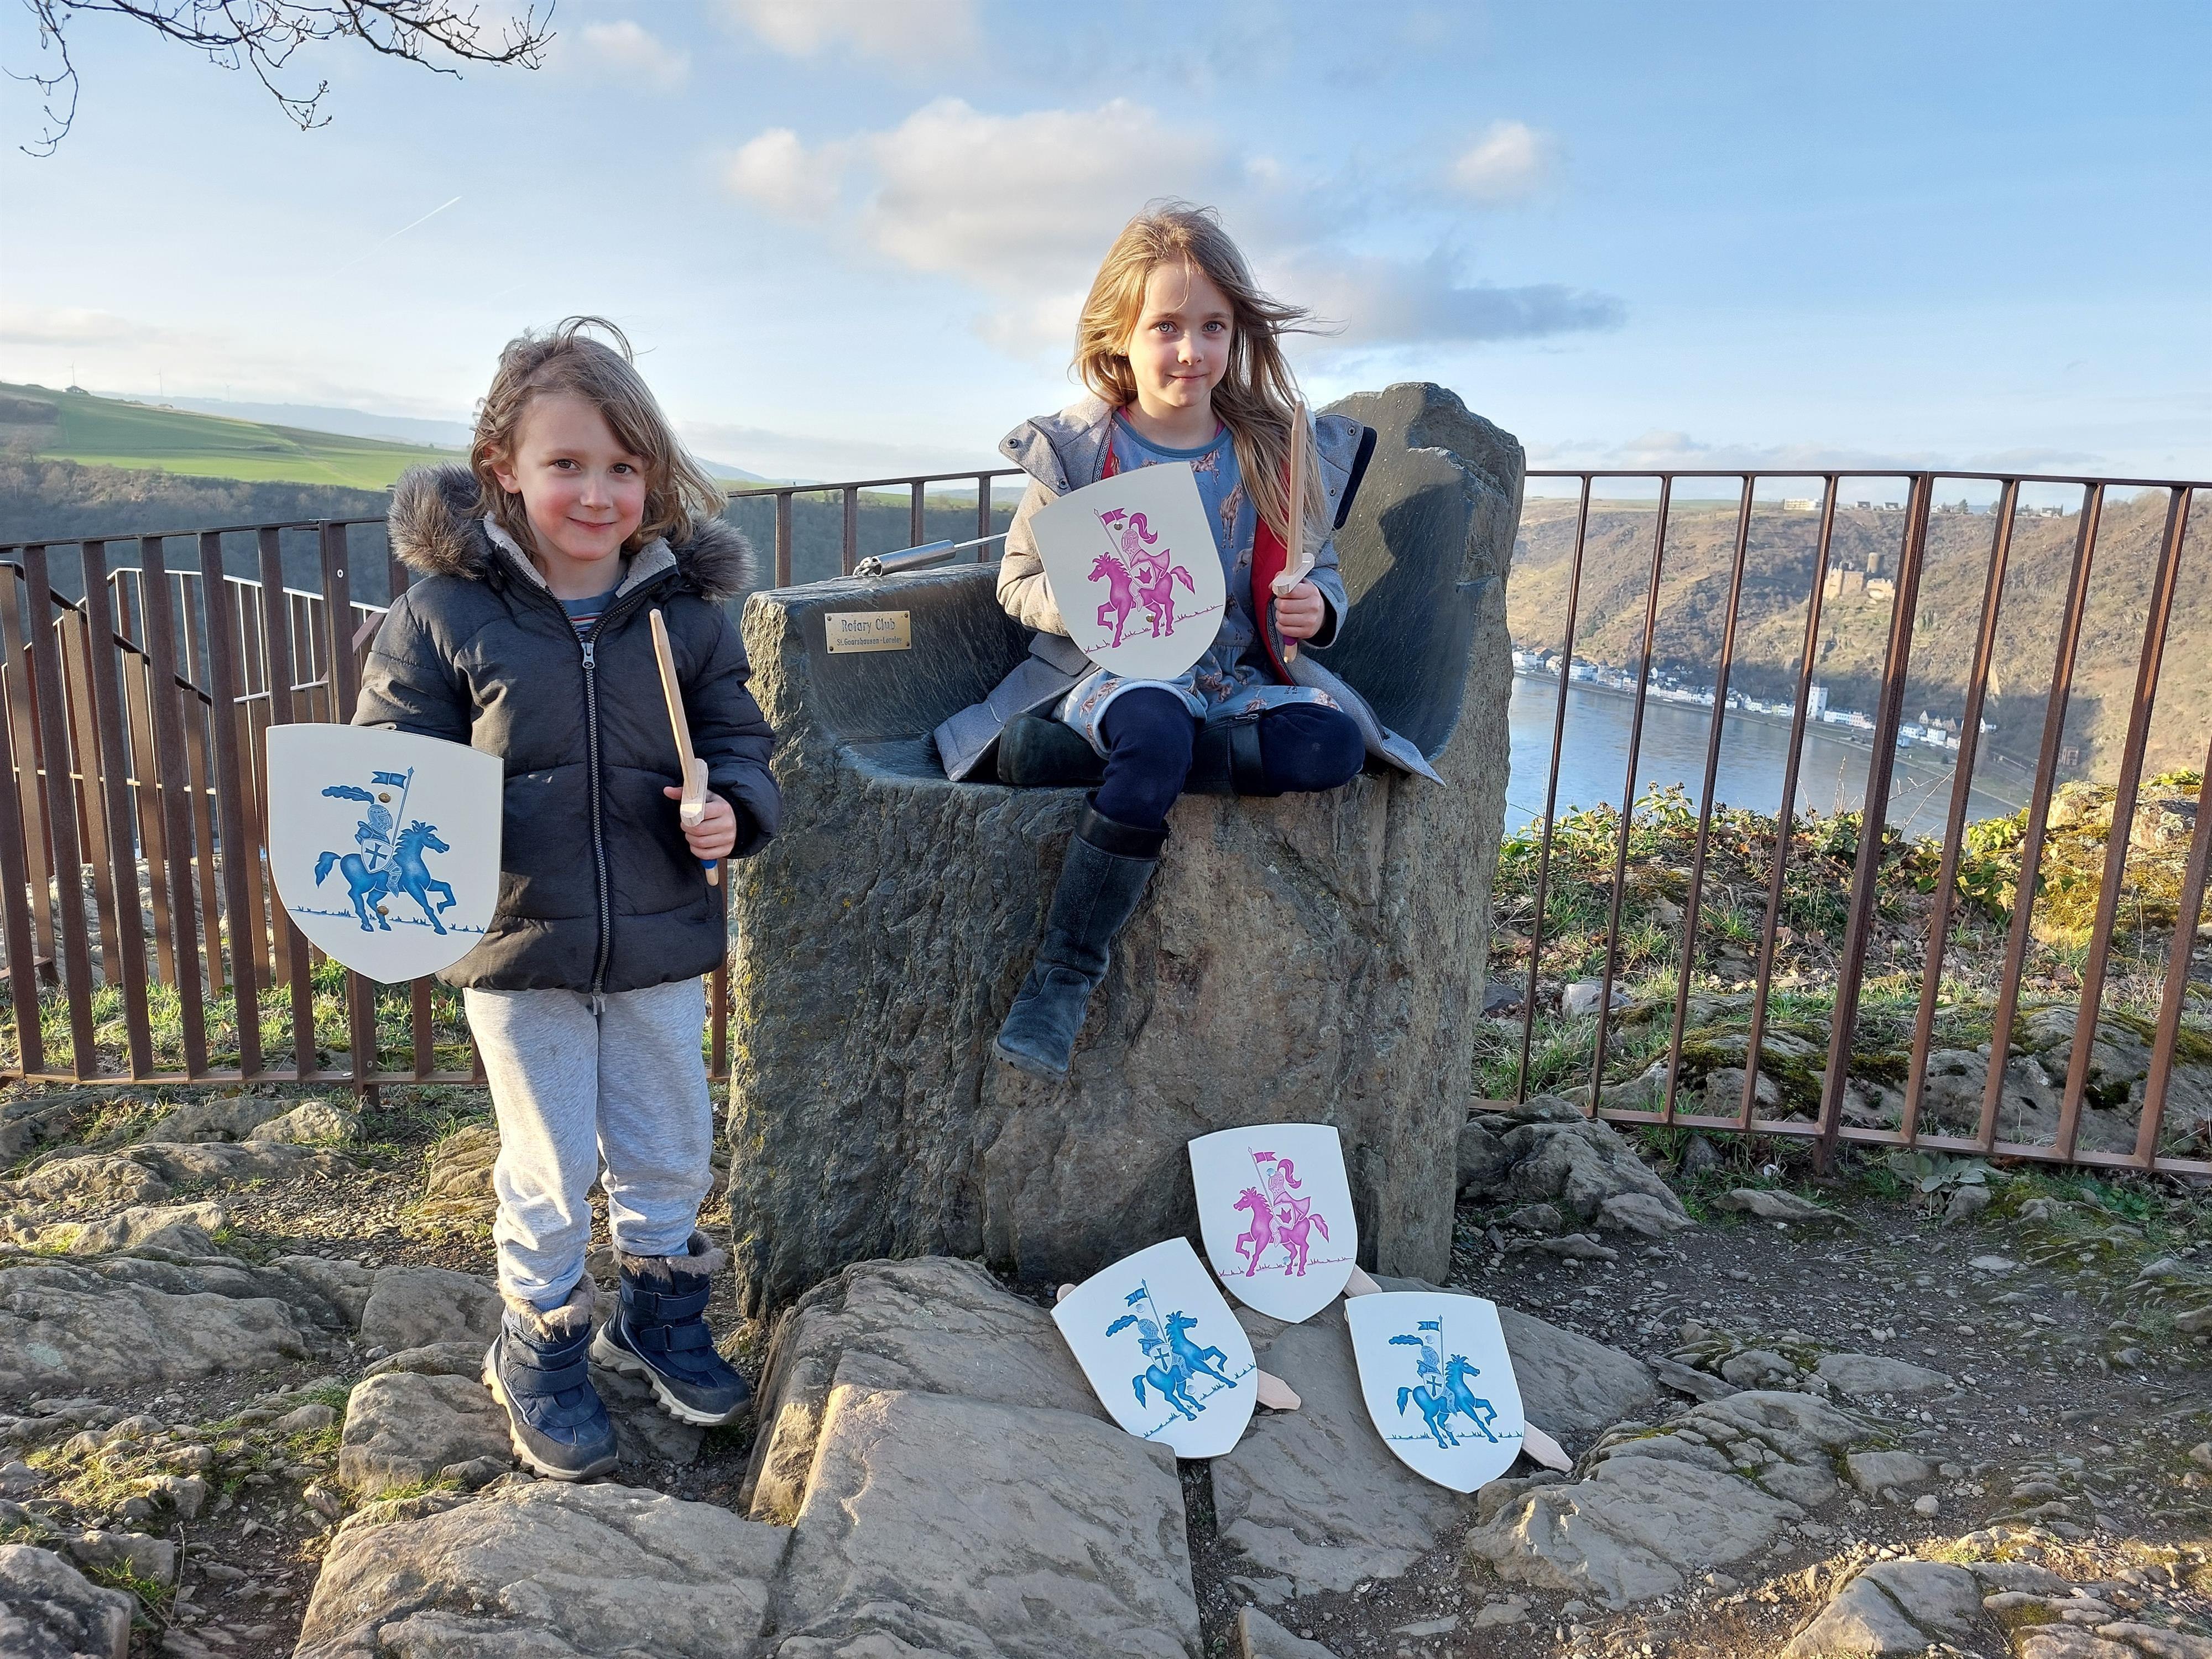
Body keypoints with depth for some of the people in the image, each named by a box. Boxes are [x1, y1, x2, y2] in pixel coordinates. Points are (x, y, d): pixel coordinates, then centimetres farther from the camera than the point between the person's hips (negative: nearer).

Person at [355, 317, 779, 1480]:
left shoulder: (685, 608, -4)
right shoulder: (443, 609, -9)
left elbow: (738, 738, 5)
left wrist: (734, 807, -15)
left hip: (661, 944, 2)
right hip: (518, 948, -2)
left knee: (672, 1152, 18)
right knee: (548, 1172, 12)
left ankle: (660, 1317, 45)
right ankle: (540, 1353, 37)